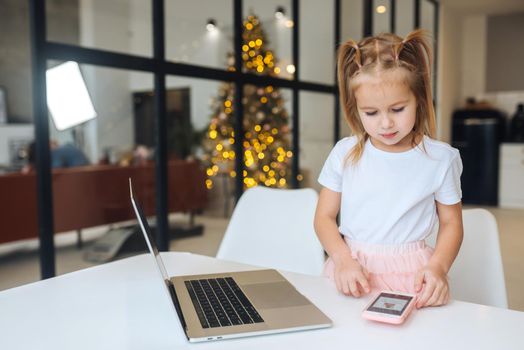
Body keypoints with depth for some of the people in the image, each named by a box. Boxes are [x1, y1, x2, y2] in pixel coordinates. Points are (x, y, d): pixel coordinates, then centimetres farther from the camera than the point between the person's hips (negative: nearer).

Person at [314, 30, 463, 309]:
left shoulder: (440, 158, 0)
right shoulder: (345, 153, 1)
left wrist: (438, 267, -10)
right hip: (350, 269, 1)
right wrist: (344, 261, -12)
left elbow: (451, 224, 8)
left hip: (408, 274, 0)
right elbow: (324, 217, 4)